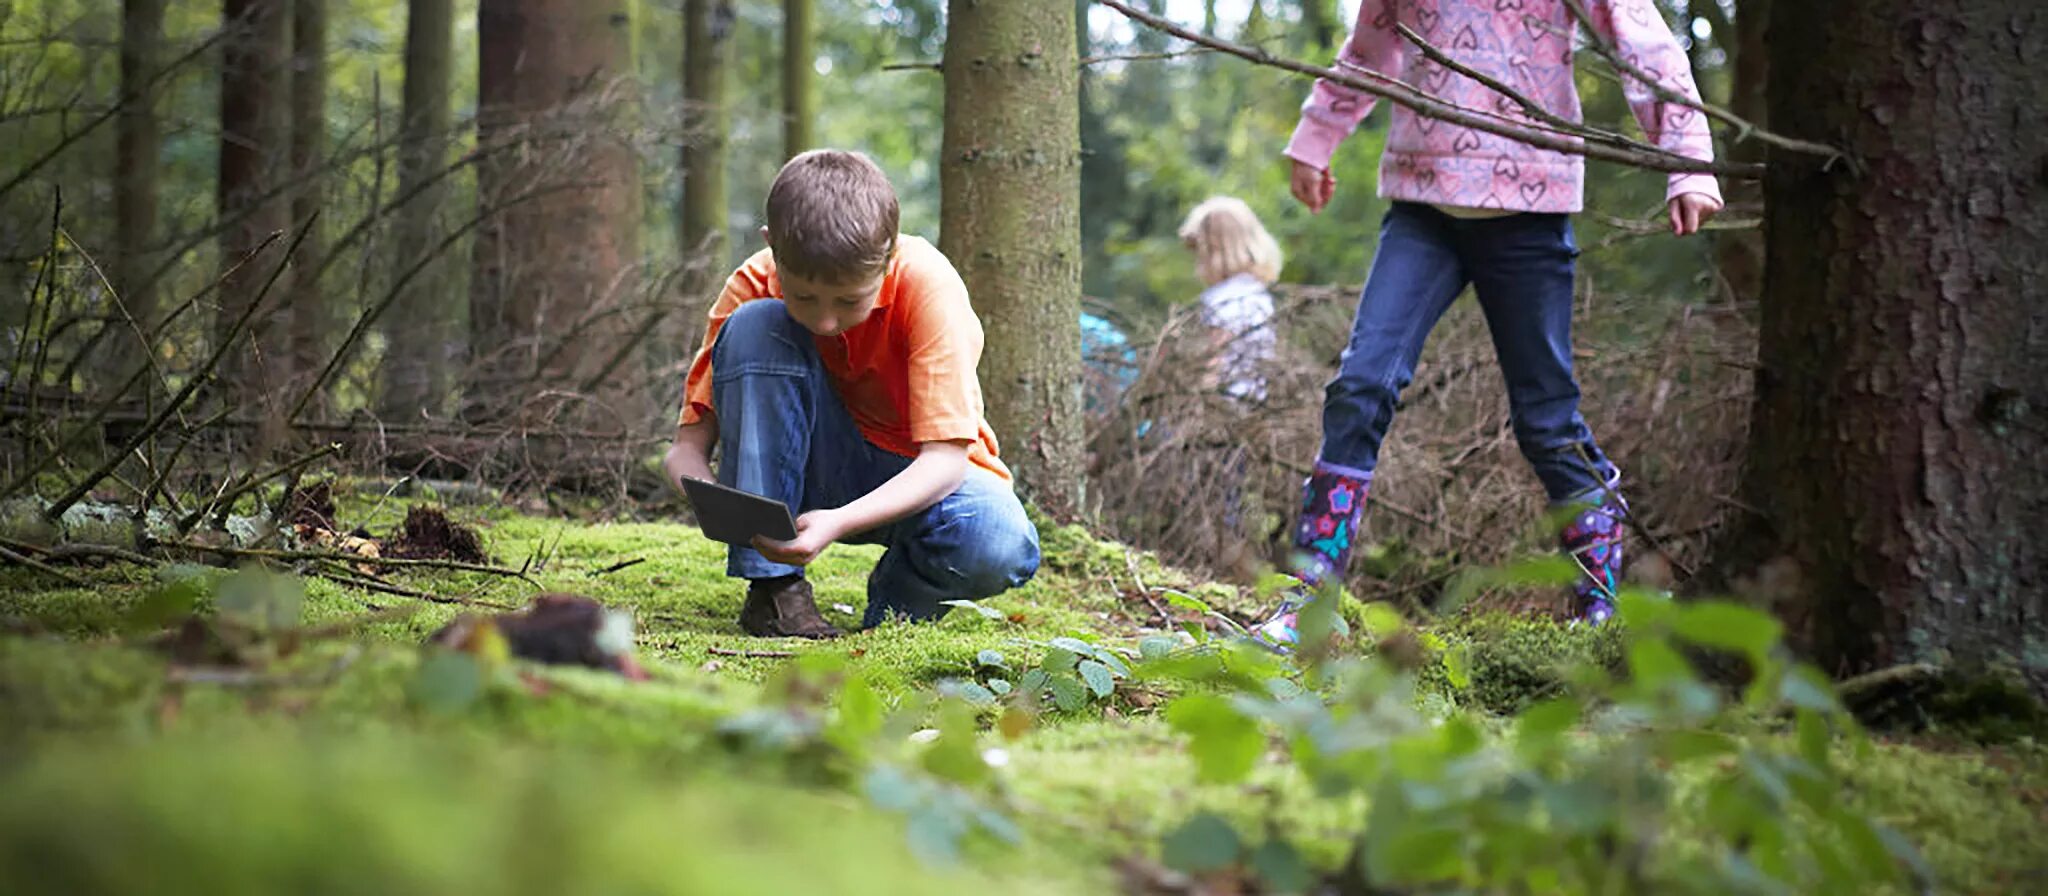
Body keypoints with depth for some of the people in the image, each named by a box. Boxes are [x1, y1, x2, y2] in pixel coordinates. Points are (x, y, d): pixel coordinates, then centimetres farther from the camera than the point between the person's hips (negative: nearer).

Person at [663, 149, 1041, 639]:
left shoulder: (927, 283, -25)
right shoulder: (755, 286, -18)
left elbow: (945, 457, -28)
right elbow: (687, 447, -15)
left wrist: (838, 522, -43)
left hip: (921, 481, -2)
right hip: (821, 468, 2)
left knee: (1001, 551, -37)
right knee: (755, 327, -26)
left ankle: (896, 596, 0)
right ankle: (772, 585, -21)